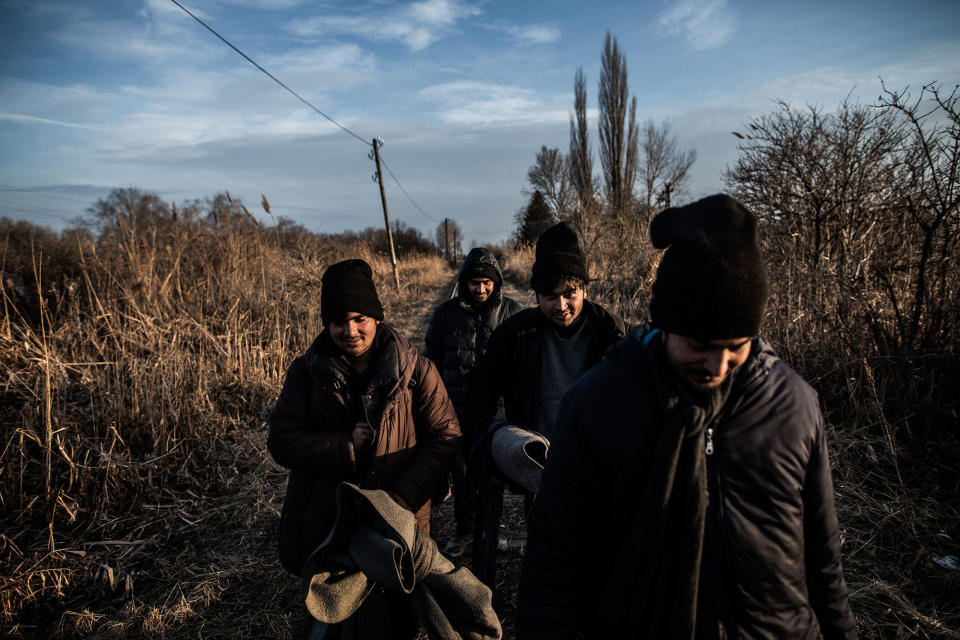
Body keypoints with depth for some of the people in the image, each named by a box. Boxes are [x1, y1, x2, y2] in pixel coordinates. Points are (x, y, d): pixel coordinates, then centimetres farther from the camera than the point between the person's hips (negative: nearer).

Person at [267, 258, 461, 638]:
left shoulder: (415, 370, -10)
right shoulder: (307, 372, -4)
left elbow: (444, 439, -11)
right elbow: (282, 440, -8)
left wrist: (401, 499, -21)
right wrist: (349, 443, -21)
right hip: (324, 528, 1)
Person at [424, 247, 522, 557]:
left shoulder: (512, 311, -1)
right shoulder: (446, 313, 2)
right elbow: (433, 359, 10)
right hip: (459, 407, 1)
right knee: (462, 468, 10)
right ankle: (464, 530, 29)